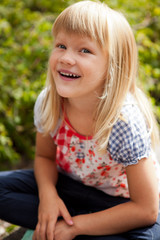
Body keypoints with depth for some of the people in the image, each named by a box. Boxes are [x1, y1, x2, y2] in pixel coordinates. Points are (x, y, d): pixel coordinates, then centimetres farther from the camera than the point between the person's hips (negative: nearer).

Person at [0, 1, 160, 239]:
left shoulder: (125, 124, -32)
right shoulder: (48, 103, -18)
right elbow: (45, 156, 2)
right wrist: (47, 193, -21)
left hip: (121, 203, -4)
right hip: (68, 186, 4)